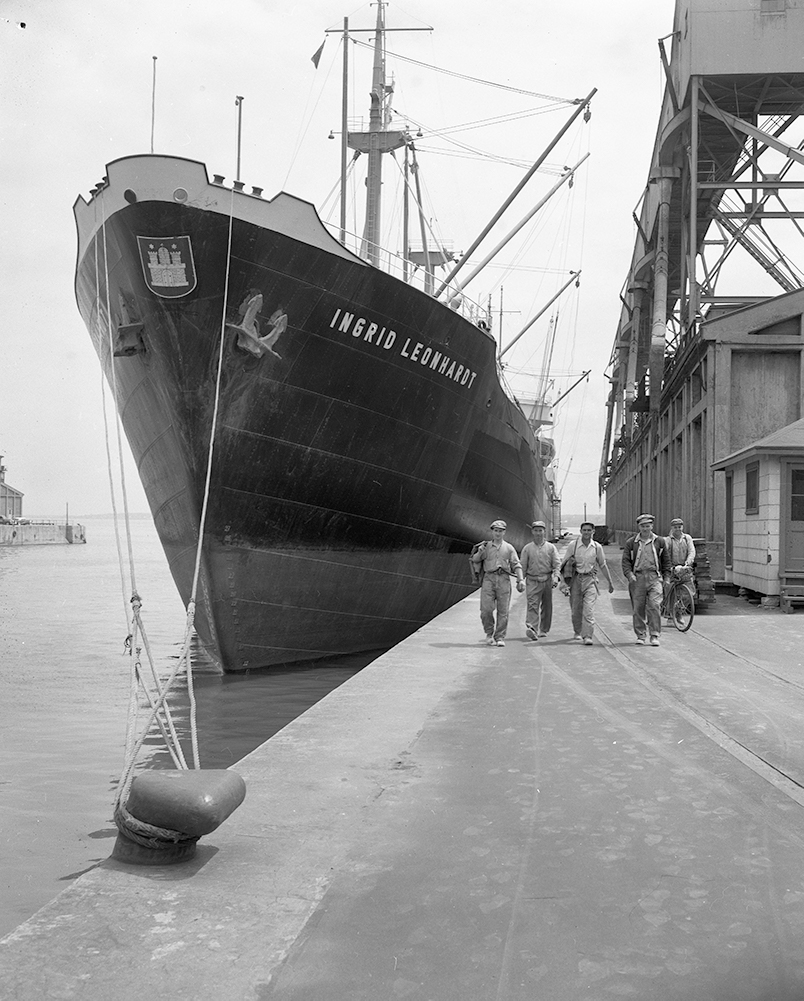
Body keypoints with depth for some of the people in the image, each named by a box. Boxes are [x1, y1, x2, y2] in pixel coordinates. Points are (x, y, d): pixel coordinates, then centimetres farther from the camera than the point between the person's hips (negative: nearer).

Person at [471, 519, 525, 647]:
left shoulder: (509, 548, 12)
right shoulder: (486, 546, 13)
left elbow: (516, 565, 6)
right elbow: (475, 560, 11)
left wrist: (521, 580, -7)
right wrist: (479, 552, -10)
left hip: (504, 579, 0)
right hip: (489, 578, 0)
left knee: (503, 610, -3)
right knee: (486, 609, -10)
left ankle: (500, 637, 3)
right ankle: (489, 633, 10)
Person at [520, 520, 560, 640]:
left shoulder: (551, 547, 7)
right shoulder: (527, 548, 6)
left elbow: (557, 564, 1)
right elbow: (522, 566, 7)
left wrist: (556, 577, -14)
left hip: (547, 580, 2)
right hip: (532, 581, -2)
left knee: (546, 606, 8)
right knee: (533, 605, -15)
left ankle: (544, 630, 21)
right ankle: (531, 629, -26)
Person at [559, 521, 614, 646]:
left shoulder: (597, 547, 4)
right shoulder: (573, 546, 0)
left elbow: (603, 566, 14)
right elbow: (563, 565, 4)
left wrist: (610, 583, 16)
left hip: (590, 580, 0)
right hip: (576, 579, 0)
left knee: (589, 609, -13)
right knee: (576, 610, 8)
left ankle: (587, 636, -14)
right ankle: (577, 632, 31)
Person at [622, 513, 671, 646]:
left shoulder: (659, 541, 10)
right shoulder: (631, 542, 7)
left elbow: (666, 560, 16)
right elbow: (626, 561, 3)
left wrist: (666, 577, 9)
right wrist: (629, 574, -13)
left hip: (654, 577, -1)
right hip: (637, 579, 1)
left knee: (654, 606, -11)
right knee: (638, 608, 3)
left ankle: (654, 636, -6)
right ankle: (640, 635, 15)